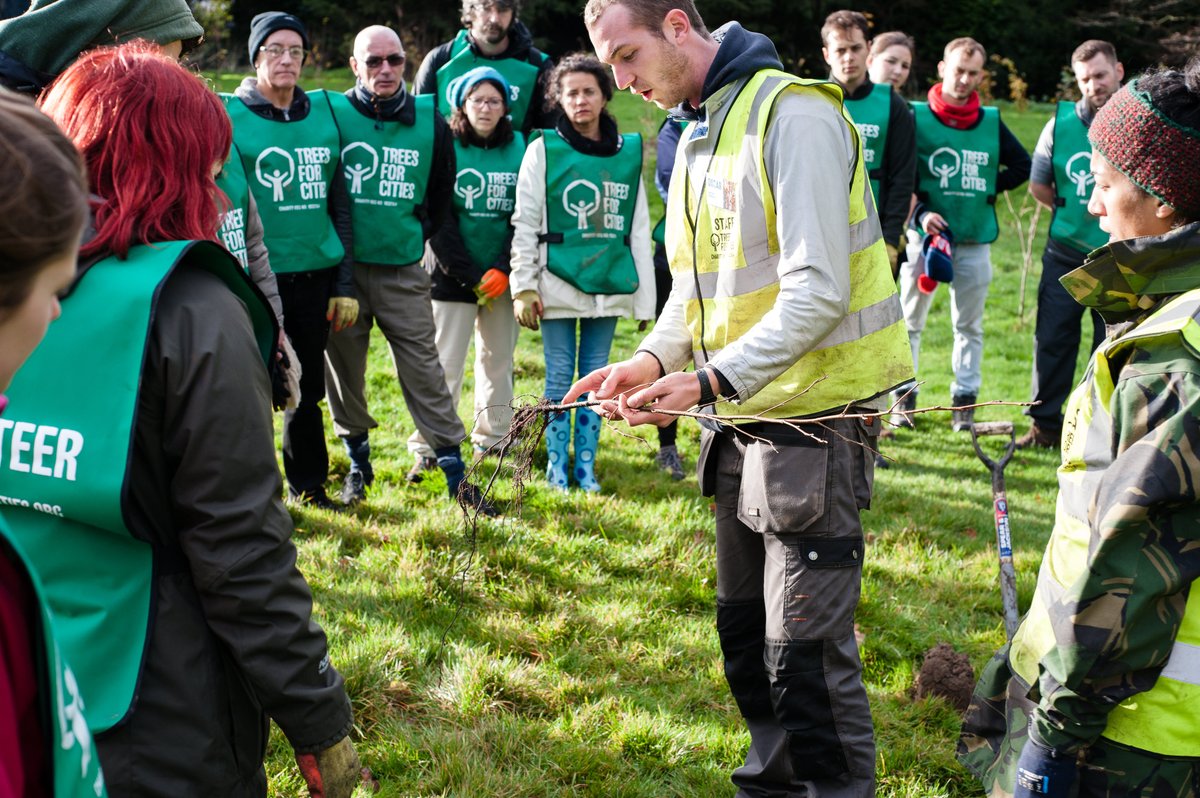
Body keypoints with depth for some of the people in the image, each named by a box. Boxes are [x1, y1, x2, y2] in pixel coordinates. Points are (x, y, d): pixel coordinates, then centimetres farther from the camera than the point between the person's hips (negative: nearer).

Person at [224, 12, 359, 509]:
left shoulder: (324, 113, 10)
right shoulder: (229, 116, -1)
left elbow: (339, 204, 13)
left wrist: (345, 284, 9)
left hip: (315, 273, 4)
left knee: (307, 386, 13)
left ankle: (308, 485, 28)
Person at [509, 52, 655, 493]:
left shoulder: (629, 151, 7)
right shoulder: (543, 150, -1)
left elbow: (639, 228, 8)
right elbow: (525, 224, -2)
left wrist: (645, 296, 5)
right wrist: (523, 287, -8)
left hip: (609, 284, 2)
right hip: (558, 283, -2)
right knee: (560, 378, 3)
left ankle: (586, 464, 17)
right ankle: (557, 465, 14)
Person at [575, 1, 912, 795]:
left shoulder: (794, 114, -16)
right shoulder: (695, 136, 12)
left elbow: (818, 290, -24)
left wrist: (711, 381, -30)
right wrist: (654, 359, 0)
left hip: (815, 417, -9)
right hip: (741, 422, 9)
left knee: (806, 650, -5)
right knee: (744, 630, 17)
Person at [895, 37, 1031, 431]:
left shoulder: (991, 121, 7)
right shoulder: (916, 116, -2)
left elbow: (1022, 165, 15)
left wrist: (989, 189, 2)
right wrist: (921, 213, -18)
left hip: (976, 239, 3)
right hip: (926, 234, -2)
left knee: (969, 325, 8)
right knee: (910, 320, 3)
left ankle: (964, 401, 17)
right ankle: (905, 397, 13)